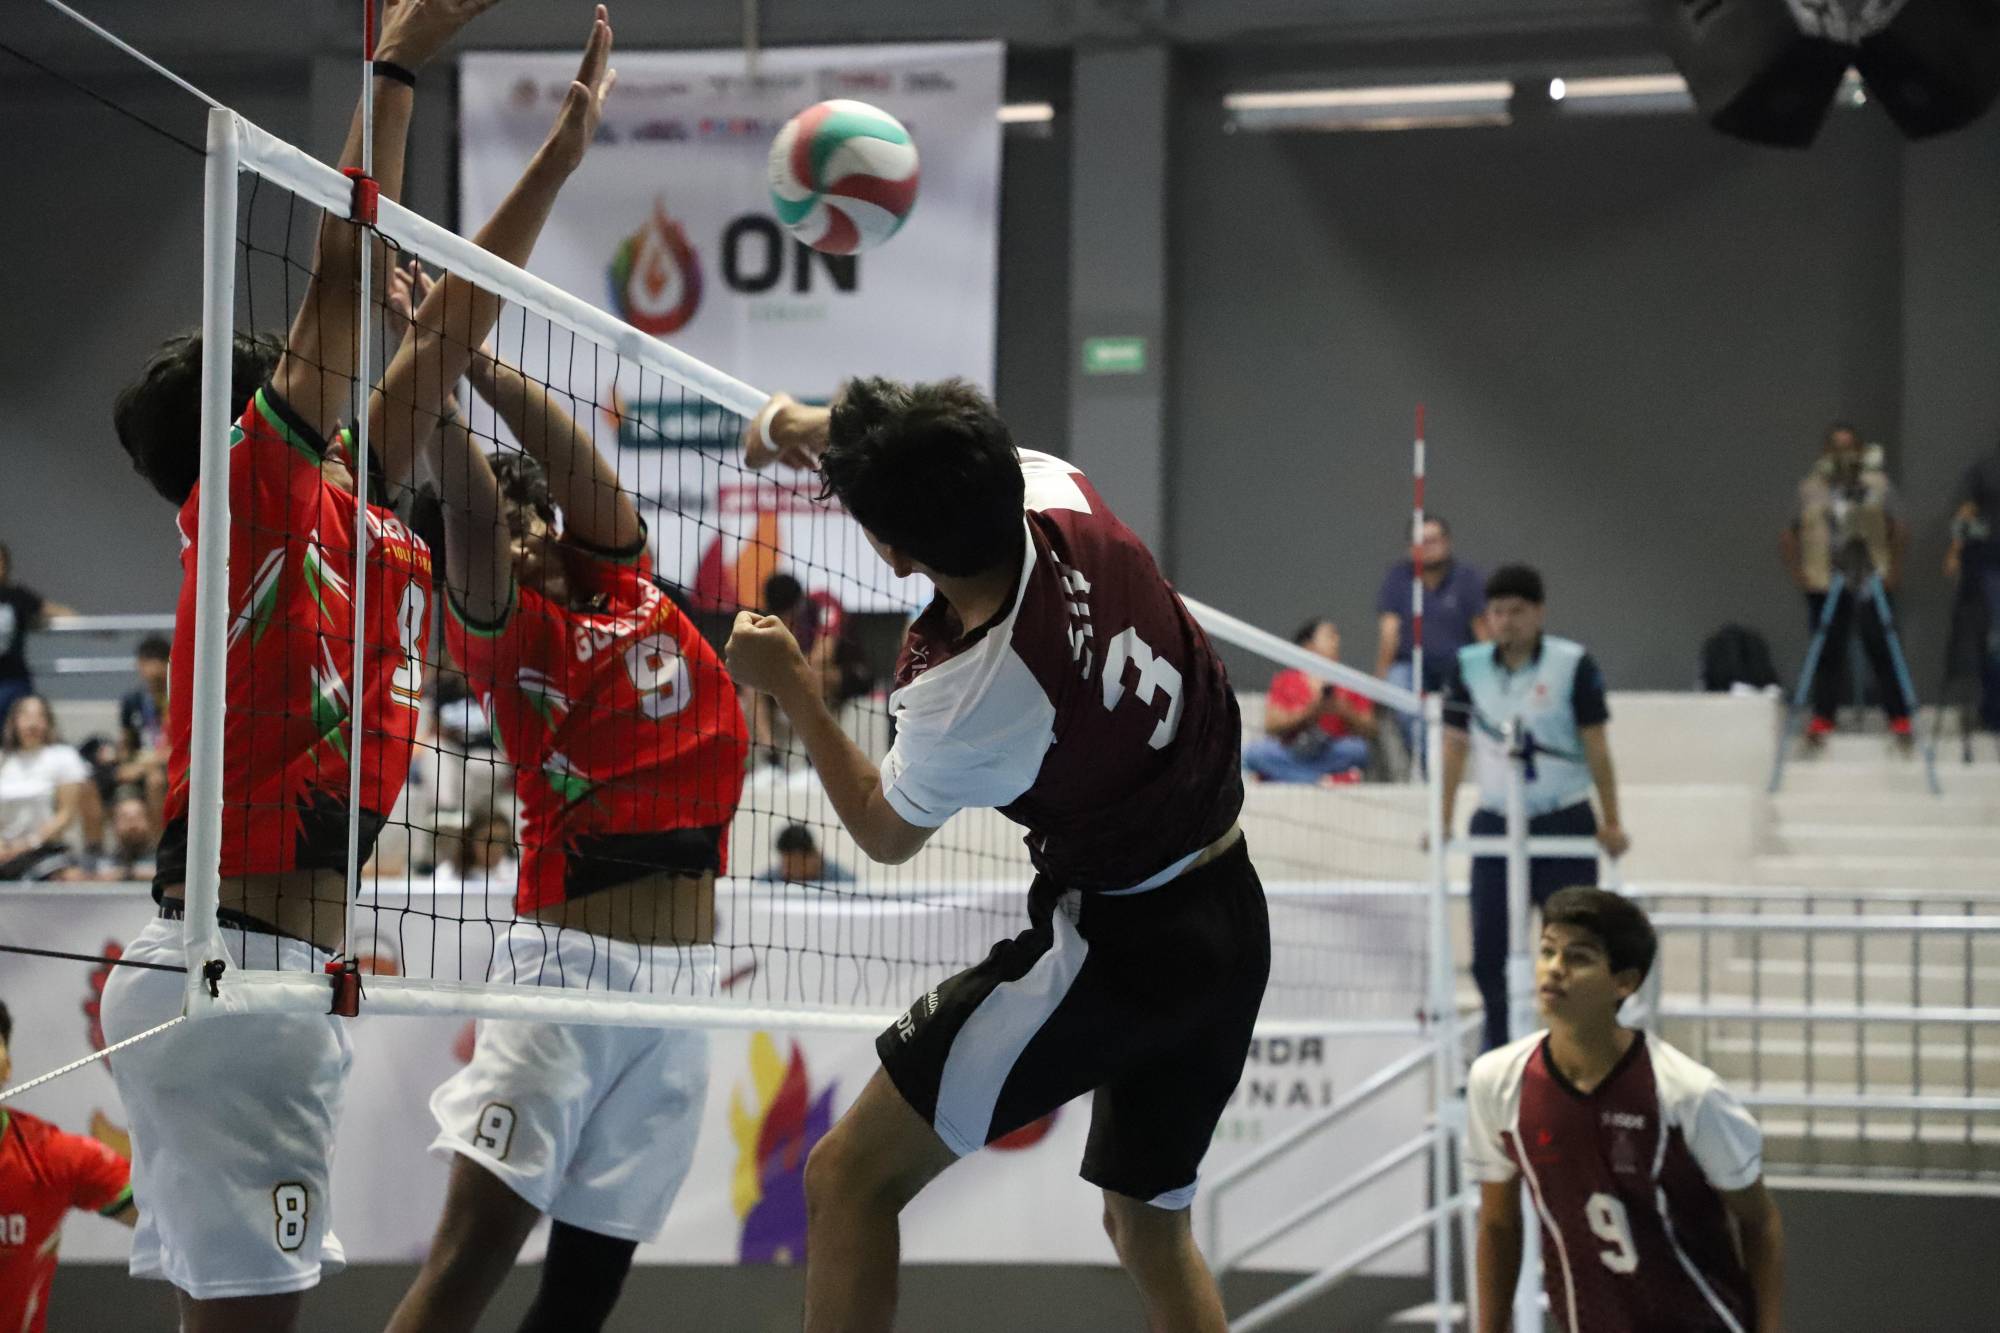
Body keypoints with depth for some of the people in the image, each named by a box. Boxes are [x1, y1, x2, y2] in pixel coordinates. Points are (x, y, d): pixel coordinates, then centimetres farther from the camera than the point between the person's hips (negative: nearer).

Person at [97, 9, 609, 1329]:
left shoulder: (343, 523, 17)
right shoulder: (258, 503, -5)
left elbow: (445, 332, 23)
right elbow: (344, 279, -11)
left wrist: (567, 145, 28)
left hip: (269, 974, 9)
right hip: (241, 968, -9)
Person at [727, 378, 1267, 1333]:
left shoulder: (966, 698, -26)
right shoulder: (1059, 494, -11)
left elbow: (884, 834, -1)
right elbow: (970, 456, 18)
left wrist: (788, 684, 6)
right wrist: (825, 426, 18)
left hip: (1115, 947, -8)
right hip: (1234, 926, 8)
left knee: (849, 1178, -2)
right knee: (1149, 1227, 23)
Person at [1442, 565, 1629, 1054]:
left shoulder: (1574, 665, -6)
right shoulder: (1468, 666, 3)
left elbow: (1596, 747, -3)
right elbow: (1455, 745, 9)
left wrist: (1611, 823, -3)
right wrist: (1443, 820, 7)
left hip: (1565, 822, -3)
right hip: (1495, 825, 3)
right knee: (1488, 950, 1)